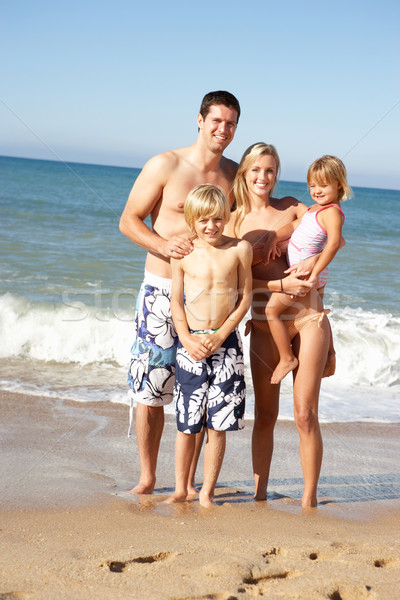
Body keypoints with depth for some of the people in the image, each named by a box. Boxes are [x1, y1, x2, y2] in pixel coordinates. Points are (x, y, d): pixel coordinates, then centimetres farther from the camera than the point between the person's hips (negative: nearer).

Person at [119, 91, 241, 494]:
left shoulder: (234, 174, 8)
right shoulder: (165, 166, -3)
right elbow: (128, 220, -1)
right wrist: (165, 245, -18)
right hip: (162, 290, -3)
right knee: (150, 388, 0)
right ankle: (147, 478, 16)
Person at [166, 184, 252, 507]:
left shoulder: (240, 249, -1)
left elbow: (245, 297, 1)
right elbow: (176, 302, 5)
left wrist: (220, 335, -8)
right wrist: (187, 339, -9)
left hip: (226, 342, 0)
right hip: (191, 342, 0)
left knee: (218, 425, 2)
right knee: (187, 423, 5)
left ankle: (207, 492, 14)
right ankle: (181, 489, 20)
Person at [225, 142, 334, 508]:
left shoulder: (291, 207, 6)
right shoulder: (234, 222, 4)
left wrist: (313, 262, -16)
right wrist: (282, 284, -16)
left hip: (307, 317, -1)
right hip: (264, 325, 1)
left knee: (305, 414, -3)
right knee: (265, 414, 7)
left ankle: (309, 498, 6)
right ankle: (260, 493, 18)